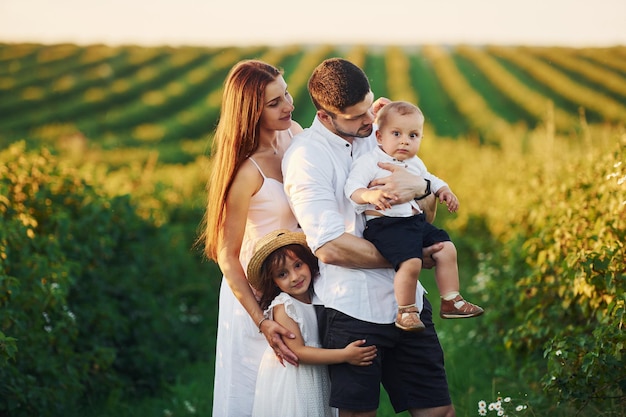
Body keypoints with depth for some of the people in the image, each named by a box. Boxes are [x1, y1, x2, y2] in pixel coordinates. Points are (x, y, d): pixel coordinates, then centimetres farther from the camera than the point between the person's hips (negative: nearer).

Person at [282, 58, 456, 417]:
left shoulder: (378, 134, 9)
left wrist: (421, 186, -10)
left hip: (406, 302, 6)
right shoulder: (305, 156, -10)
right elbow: (331, 247, -18)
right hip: (352, 308, -5)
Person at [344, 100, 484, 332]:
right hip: (386, 225, -8)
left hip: (417, 222, 8)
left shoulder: (415, 164, 17)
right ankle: (405, 312, -8)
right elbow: (351, 187, -17)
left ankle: (451, 301, 14)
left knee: (447, 249, 1)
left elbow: (430, 180, 35)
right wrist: (370, 195, -37)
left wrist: (444, 190, 16)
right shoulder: (369, 162, -7)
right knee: (411, 262, -26)